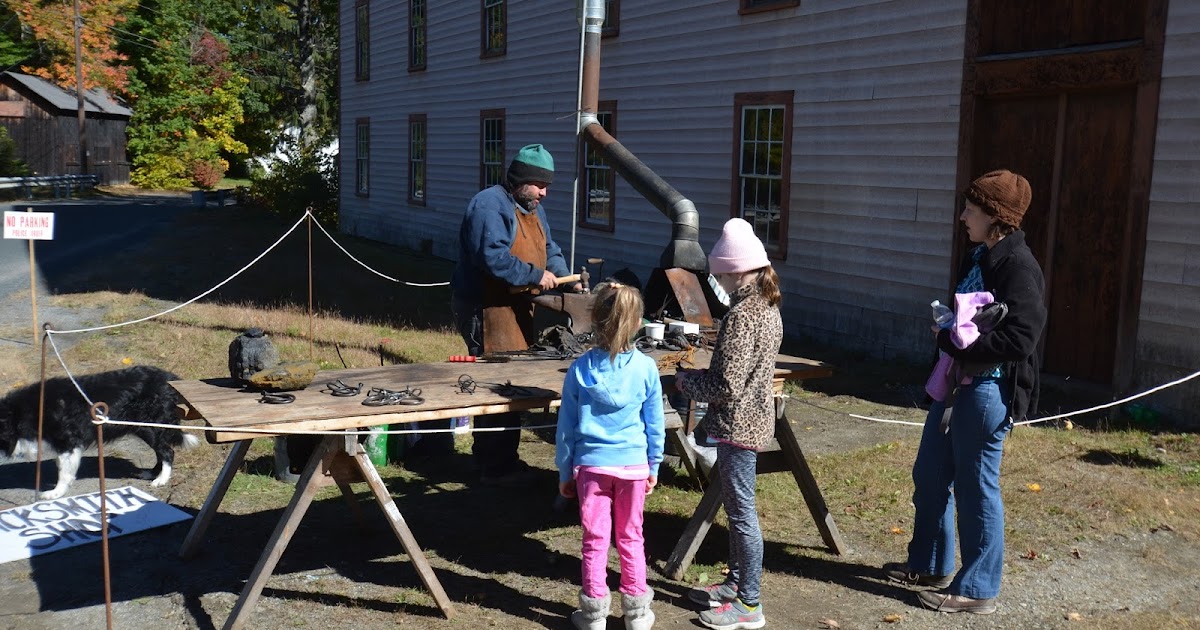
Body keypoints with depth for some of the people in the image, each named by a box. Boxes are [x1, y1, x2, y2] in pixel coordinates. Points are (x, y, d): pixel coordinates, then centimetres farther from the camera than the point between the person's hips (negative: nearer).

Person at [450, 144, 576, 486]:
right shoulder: (489, 205, -16)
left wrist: (562, 274, 2)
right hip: (487, 309, -10)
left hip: (516, 308, 10)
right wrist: (536, 275, -21)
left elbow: (549, 249, 22)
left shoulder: (534, 209, 17)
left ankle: (503, 458, 27)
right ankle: (496, 467, 0)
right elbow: (493, 257, -27)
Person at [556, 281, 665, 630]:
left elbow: (566, 426, -1)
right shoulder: (646, 368, -7)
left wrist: (565, 472, 9)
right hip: (633, 464, 1)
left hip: (591, 464, -1)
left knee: (595, 540, 9)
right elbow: (655, 425, 1)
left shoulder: (580, 368, -7)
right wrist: (654, 467, 13)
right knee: (631, 538, 14)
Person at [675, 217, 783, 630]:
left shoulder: (740, 315, -22)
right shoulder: (768, 307, 8)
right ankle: (735, 583, 33)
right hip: (753, 420, 10)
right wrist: (700, 376, 10)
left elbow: (727, 387, -23)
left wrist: (687, 381, -8)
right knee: (736, 506, 20)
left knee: (741, 511, 0)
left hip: (738, 425, -10)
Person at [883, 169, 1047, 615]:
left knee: (975, 487, 1)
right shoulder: (979, 257, 12)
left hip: (987, 391, -10)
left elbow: (1020, 339, -25)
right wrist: (947, 328, 4)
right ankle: (929, 565, 35)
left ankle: (977, 589, 16)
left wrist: (952, 341, -20)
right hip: (955, 382, 10)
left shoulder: (1018, 267, -18)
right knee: (929, 475, 18)